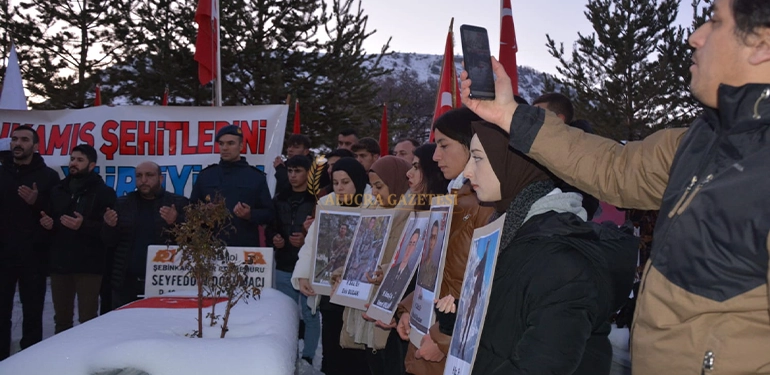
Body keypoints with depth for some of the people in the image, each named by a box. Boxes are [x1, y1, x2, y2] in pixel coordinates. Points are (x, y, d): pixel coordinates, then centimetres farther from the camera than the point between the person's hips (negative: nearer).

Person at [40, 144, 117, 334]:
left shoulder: (104, 192, -2)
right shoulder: (58, 190, 17)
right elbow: (50, 221, 23)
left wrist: (84, 225, -24)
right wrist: (47, 224, 1)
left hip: (89, 265, -5)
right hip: (60, 263, 5)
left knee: (88, 321, -3)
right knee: (61, 319, 12)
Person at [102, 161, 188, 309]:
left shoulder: (178, 203, 1)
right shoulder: (122, 204, 10)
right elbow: (110, 242, 10)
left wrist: (175, 223, -22)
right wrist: (109, 226, -10)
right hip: (126, 283, 3)